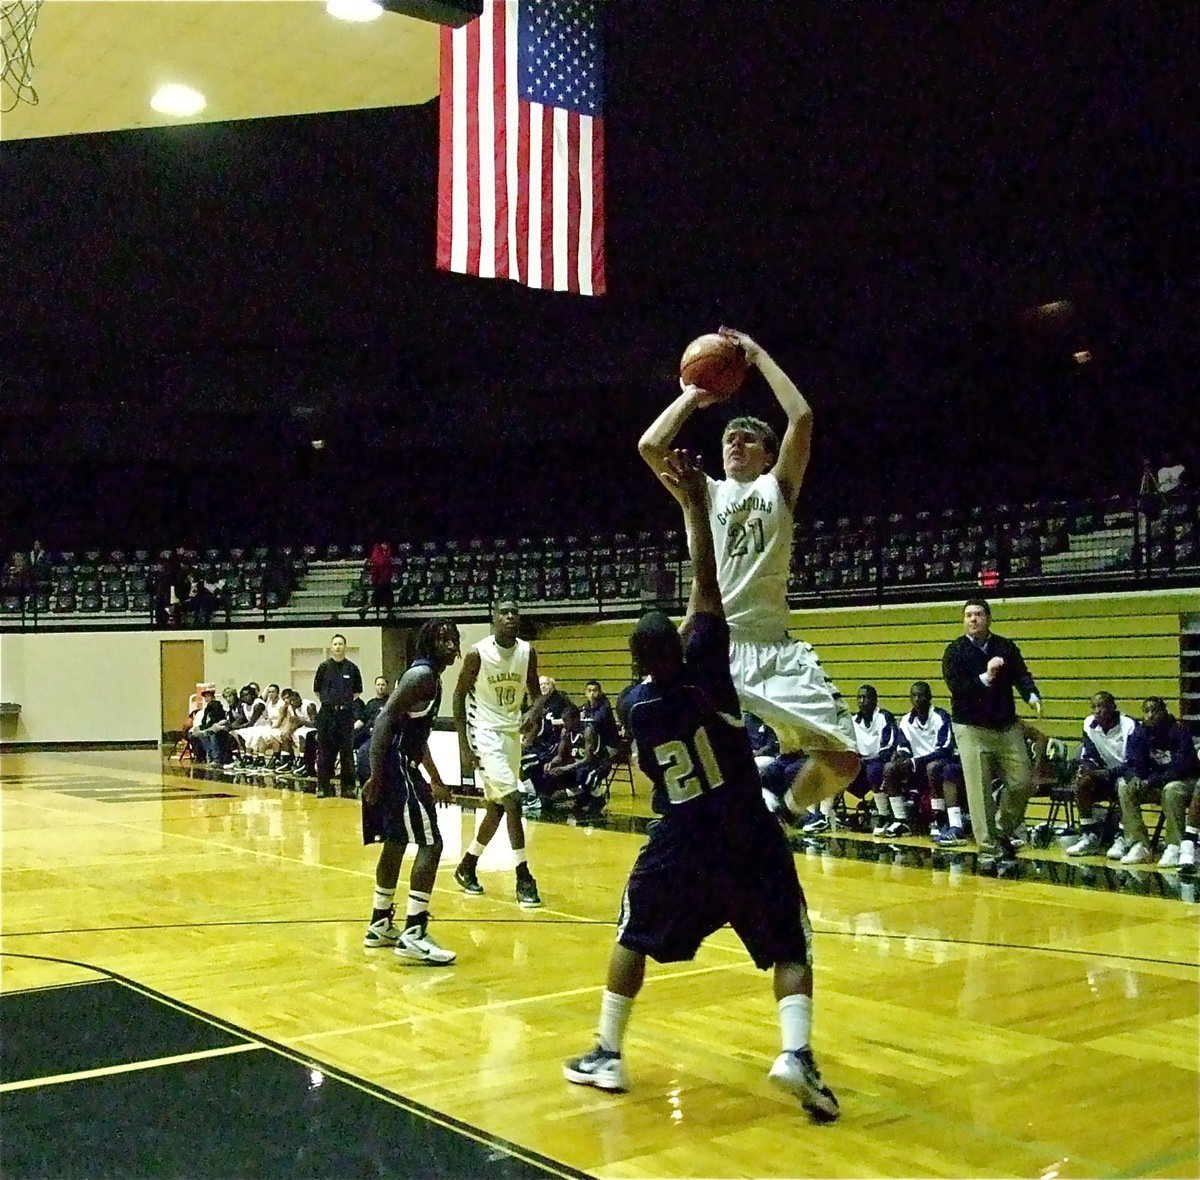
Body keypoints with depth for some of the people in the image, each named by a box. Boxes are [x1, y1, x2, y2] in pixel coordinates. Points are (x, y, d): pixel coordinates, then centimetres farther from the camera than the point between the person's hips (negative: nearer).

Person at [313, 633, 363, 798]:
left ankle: (348, 786, 9)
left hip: (346, 714, 0)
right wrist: (328, 702, 6)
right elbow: (317, 690, 9)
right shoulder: (325, 667, 2)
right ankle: (323, 786, 9)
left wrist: (346, 701, 5)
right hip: (326, 714, 0)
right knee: (325, 750, 3)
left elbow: (358, 691, 11)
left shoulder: (352, 668, 3)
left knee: (347, 751, 3)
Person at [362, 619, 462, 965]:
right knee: (430, 845, -11)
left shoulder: (432, 677, 17)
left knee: (396, 844, 19)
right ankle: (413, 934, -11)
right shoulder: (421, 674, -14)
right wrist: (376, 777, -27)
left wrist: (436, 782, 30)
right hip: (395, 766, -11)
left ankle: (380, 926, 31)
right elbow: (385, 720, -22)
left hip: (401, 765, 11)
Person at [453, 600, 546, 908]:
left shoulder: (527, 652, -2)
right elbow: (459, 696, -7)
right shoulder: (478, 653, -15)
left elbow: (535, 693, 8)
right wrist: (464, 746, -12)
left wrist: (535, 711, -17)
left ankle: (466, 867, 31)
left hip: (512, 731, 6)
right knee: (513, 800, -16)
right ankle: (524, 878, -10)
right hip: (485, 731, -6)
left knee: (497, 807, 12)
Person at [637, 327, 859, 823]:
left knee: (842, 760, -6)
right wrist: (693, 395, 15)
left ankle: (781, 819, 19)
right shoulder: (706, 493, 17)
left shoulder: (777, 488, 13)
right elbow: (649, 445, 4)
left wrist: (759, 357, 8)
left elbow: (802, 418, 0)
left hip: (774, 648, 0)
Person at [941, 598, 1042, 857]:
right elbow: (956, 686, -15)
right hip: (971, 728, -3)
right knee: (979, 789, -3)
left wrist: (1032, 696, -24)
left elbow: (1021, 676, -4)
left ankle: (1002, 830, 23)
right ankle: (987, 841, 8)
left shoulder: (1006, 647, 6)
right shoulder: (955, 652, -2)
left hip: (1007, 726, 3)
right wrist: (985, 678, -28)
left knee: (1023, 782, 3)